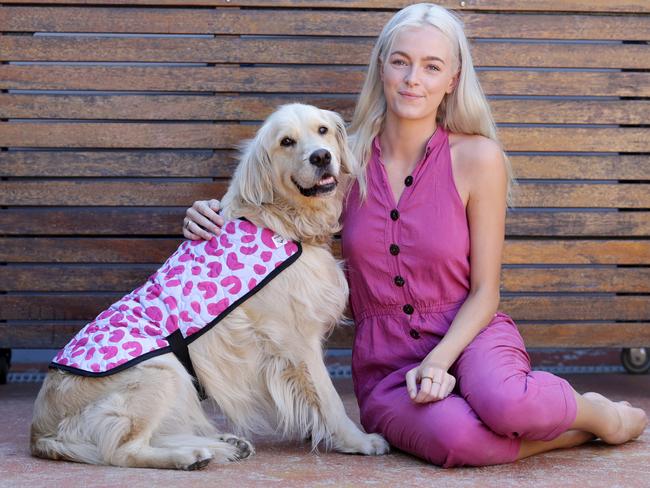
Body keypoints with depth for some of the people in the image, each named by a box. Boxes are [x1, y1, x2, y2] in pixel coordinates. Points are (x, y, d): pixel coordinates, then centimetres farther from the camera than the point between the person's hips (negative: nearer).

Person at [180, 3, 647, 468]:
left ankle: (594, 410, -3)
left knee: (503, 402, -38)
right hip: (385, 361, 1)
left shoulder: (477, 157, -5)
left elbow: (484, 292, -3)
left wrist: (438, 360, -19)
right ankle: (569, 433, -6)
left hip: (468, 333, -1)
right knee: (452, 434, -35)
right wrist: (216, 216, -5)